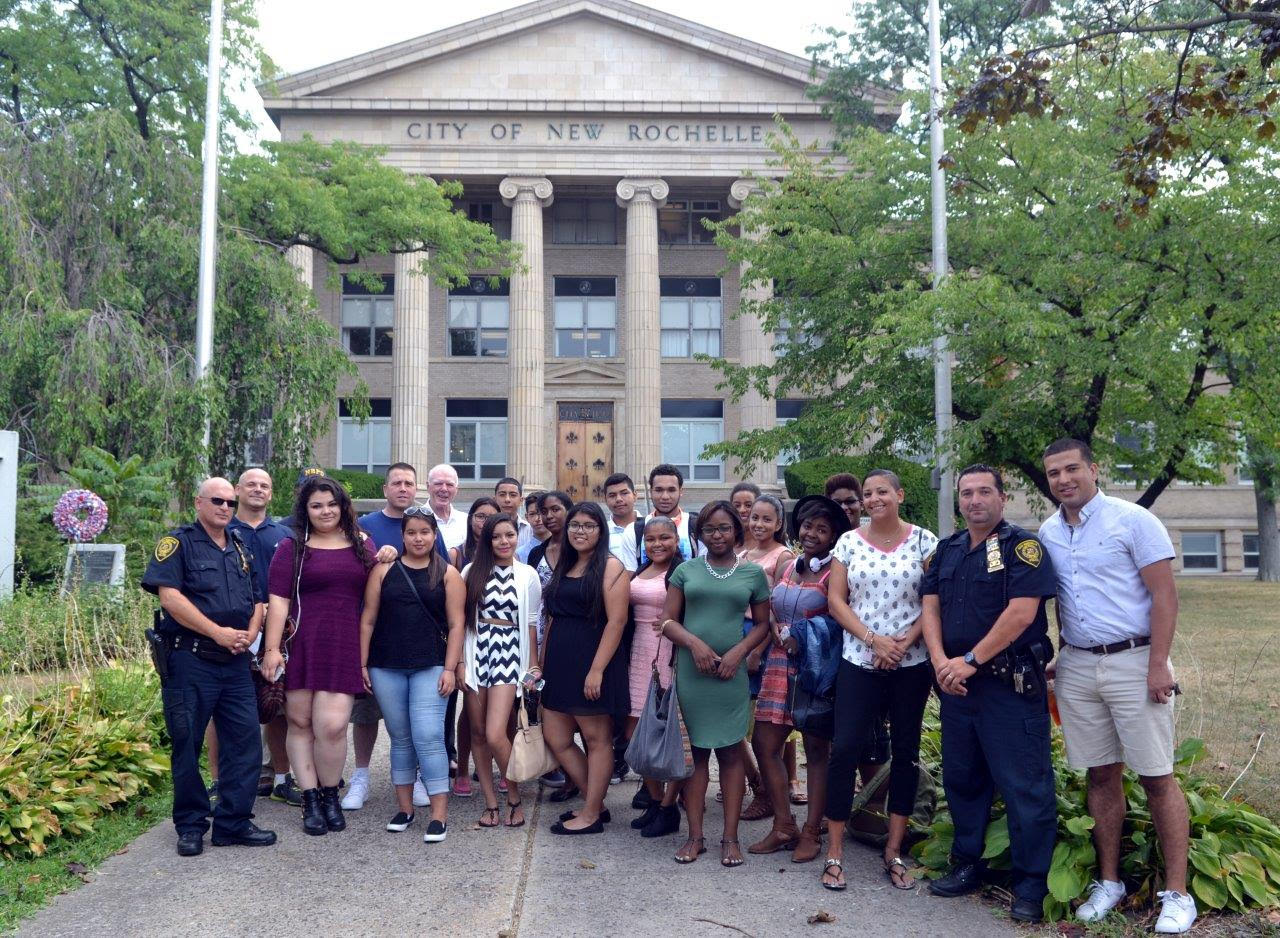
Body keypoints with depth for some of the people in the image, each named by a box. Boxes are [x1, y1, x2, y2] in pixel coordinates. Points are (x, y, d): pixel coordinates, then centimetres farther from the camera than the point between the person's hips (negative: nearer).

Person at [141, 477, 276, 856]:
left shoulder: (241, 549, 18)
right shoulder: (178, 543, -2)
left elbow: (257, 600, 20)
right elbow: (169, 596, -14)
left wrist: (250, 633, -2)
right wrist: (219, 632, -16)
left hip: (235, 662, 6)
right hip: (190, 659, -6)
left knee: (245, 739, 3)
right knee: (186, 743, 2)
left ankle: (234, 821, 13)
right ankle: (190, 825, 15)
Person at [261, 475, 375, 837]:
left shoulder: (362, 546, 14)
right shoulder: (292, 548, 6)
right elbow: (278, 601, -1)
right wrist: (272, 649, -8)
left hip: (346, 649, 1)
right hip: (302, 646, 0)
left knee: (331, 724, -9)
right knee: (300, 722, 3)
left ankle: (330, 794, 11)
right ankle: (310, 800, 14)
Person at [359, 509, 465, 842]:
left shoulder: (447, 574, 4)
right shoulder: (384, 570, 7)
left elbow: (455, 624, 1)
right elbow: (368, 620, 7)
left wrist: (450, 668, -7)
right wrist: (362, 664, 3)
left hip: (430, 667, -2)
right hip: (387, 668, 2)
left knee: (428, 737, -10)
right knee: (400, 738, 11)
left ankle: (439, 814, -5)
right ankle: (404, 808, 22)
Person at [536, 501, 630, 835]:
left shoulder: (610, 566, -7)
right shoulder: (564, 568, 16)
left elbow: (616, 620, -14)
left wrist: (597, 670, -19)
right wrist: (543, 664, 14)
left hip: (591, 664, -8)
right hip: (560, 665, 8)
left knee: (597, 739, 3)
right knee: (555, 739, 9)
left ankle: (591, 815, 13)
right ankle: (595, 803, 21)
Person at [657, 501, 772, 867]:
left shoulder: (753, 573, 6)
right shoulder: (686, 570, 7)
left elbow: (762, 623, 8)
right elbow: (668, 620, 5)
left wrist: (739, 651, -8)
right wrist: (695, 643, -12)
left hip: (731, 673, -1)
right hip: (690, 670, 1)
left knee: (730, 751, 3)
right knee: (696, 750, 6)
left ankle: (730, 838, 10)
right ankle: (695, 836, 13)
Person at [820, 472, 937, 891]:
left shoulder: (924, 541, 1)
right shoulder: (849, 542, 4)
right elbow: (836, 601, 1)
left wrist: (905, 641, -15)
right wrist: (874, 640, -11)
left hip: (912, 664, 0)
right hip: (858, 663, 0)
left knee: (905, 752, 7)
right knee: (844, 749, -5)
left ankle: (894, 851, 20)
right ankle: (834, 852, 5)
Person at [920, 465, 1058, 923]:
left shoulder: (1023, 546, -7)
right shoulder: (946, 550, 13)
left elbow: (1022, 612, -16)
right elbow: (930, 607, 7)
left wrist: (970, 661, -16)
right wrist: (941, 661, -10)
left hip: (1009, 683, -6)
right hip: (956, 681, 6)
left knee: (1024, 786, -2)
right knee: (961, 778, 15)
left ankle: (1031, 885, 9)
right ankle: (966, 865, 28)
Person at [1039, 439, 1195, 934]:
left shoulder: (1132, 520, -7)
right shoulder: (1048, 533, 9)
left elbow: (1165, 594, -10)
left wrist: (1158, 666, -15)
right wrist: (1061, 657, 9)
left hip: (1133, 661, -5)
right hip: (1077, 666, 5)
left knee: (1157, 777, -1)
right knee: (1101, 775, 10)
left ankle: (1177, 893, 8)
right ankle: (1109, 882, 20)